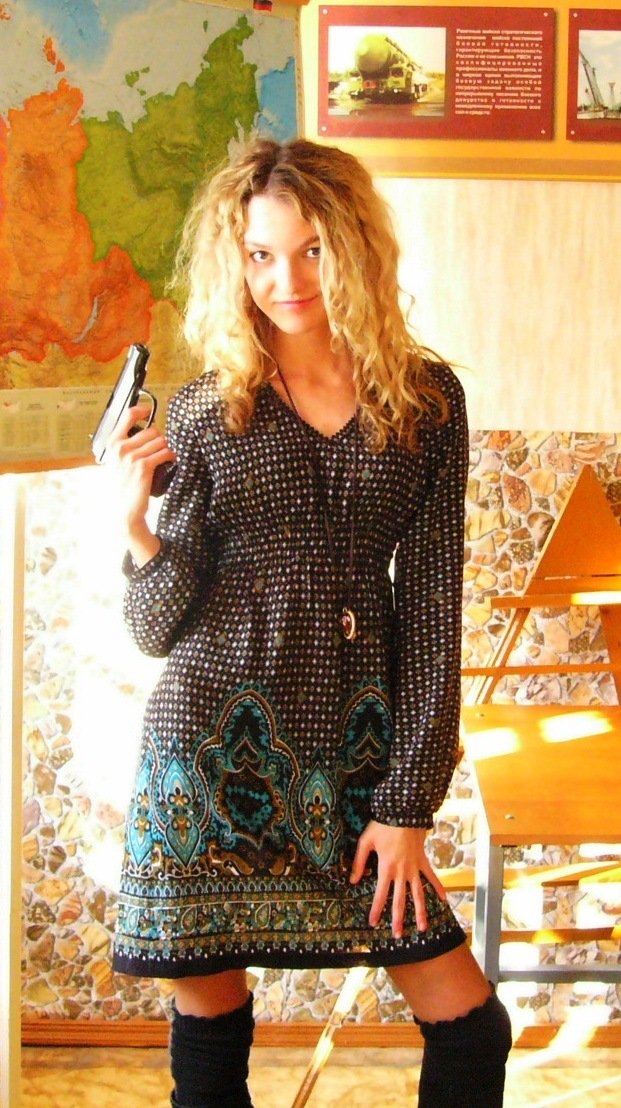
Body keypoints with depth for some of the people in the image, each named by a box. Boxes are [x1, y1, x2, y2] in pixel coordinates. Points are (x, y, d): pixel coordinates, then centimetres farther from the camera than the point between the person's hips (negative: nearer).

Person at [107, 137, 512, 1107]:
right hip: (215, 750, -1)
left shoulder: (426, 401, 3)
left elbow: (432, 603, 1)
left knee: (470, 1030, 2)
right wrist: (136, 527, -17)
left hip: (359, 757, 1)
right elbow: (161, 629, 2)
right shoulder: (203, 414, 1)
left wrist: (408, 802, -2)